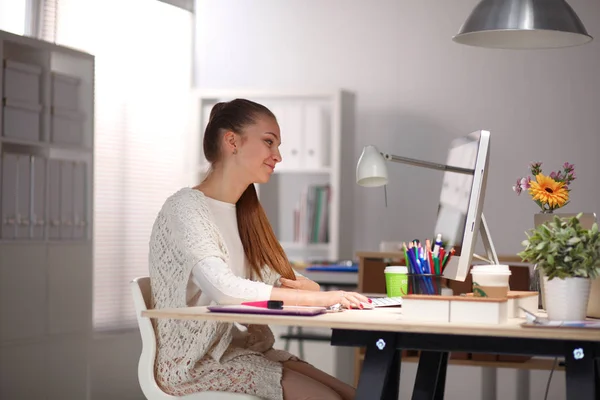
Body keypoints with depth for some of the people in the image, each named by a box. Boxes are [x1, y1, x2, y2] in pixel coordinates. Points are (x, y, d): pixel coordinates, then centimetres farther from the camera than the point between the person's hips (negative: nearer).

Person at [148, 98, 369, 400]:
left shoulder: (245, 213, 15)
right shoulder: (186, 207, -12)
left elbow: (285, 279, 12)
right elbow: (226, 290, -27)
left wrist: (294, 284, -12)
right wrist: (321, 297, -27)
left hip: (247, 348, 8)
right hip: (198, 361, -8)